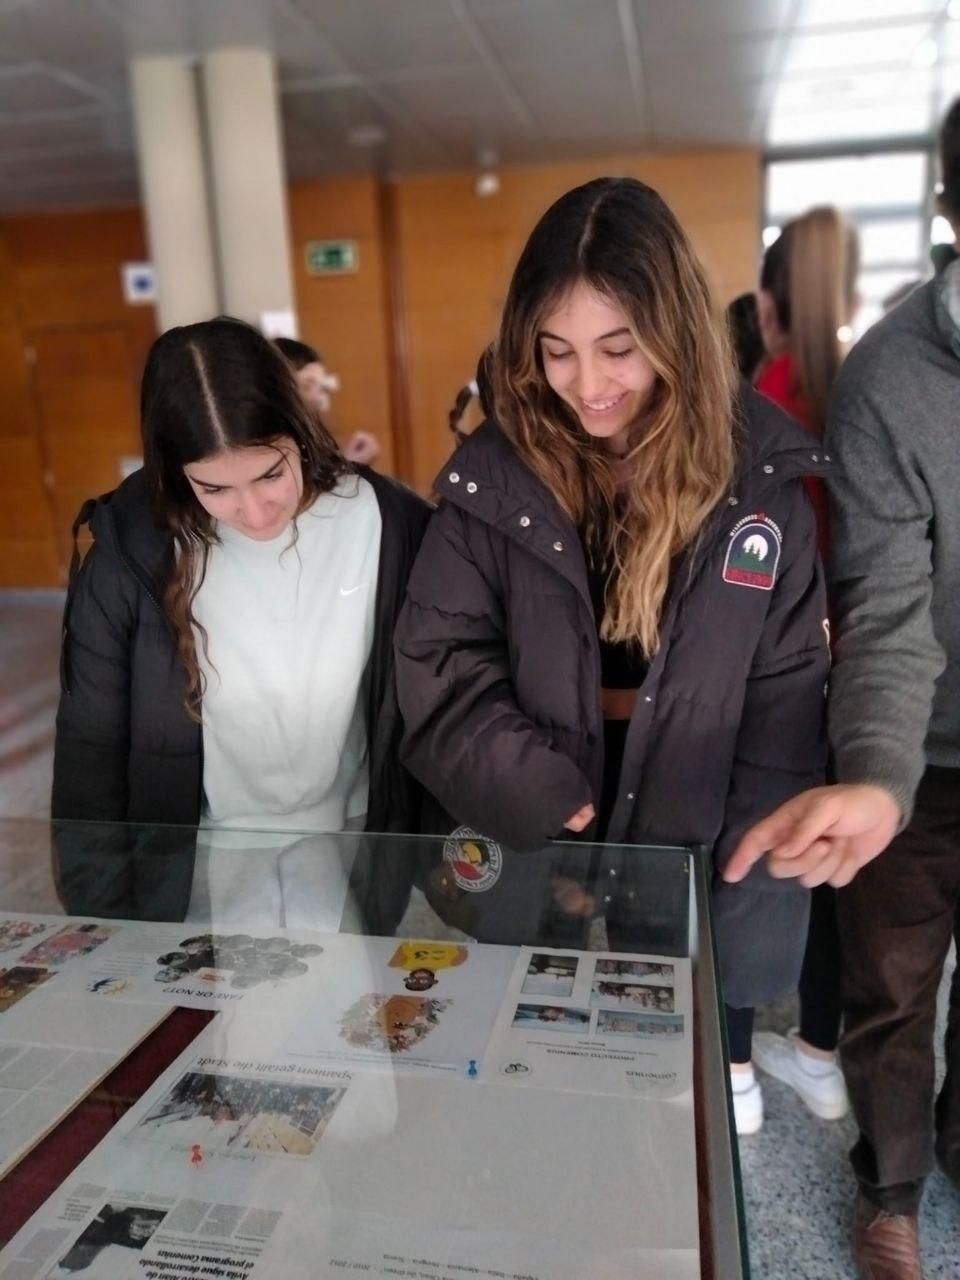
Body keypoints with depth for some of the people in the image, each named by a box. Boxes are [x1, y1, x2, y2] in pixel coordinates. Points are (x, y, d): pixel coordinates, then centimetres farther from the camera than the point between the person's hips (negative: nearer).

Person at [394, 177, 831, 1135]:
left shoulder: (758, 474, -8)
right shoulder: (494, 474, -8)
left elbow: (785, 704, -6)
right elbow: (439, 664, -8)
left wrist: (753, 897, -8)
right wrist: (547, 802, -19)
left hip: (695, 859, 0)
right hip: (529, 860, 1)